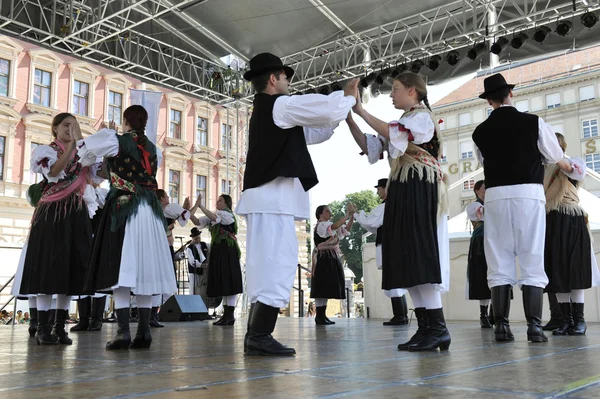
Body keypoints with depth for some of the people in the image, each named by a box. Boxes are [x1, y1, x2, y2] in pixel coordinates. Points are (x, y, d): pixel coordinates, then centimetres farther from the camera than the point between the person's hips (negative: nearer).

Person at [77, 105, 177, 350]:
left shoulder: (114, 140, 0)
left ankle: (123, 332, -12)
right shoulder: (152, 148, 14)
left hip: (123, 208, -5)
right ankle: (143, 332, 4)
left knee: (120, 268, -6)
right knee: (143, 269, 5)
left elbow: (83, 149, 13)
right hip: (150, 210, 5)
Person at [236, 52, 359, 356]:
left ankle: (255, 337, 10)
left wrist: (343, 103, 25)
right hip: (273, 197, -10)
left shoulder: (267, 111, 25)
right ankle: (259, 337, -13)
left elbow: (313, 131, 28)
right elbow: (326, 110, -5)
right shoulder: (279, 104, -4)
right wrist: (349, 97, 15)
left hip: (267, 197, 10)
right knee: (278, 266, -12)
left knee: (267, 267, 8)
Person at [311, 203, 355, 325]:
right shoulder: (320, 225, -5)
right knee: (322, 288, -10)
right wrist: (347, 214, -18)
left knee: (327, 288, 6)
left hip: (332, 259, 9)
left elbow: (346, 230, 14)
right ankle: (319, 316, -9)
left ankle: (322, 315, 8)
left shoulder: (329, 226, 22)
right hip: (323, 259, -9)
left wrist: (352, 216, 1)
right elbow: (335, 226, -22)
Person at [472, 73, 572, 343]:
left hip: (496, 196, 2)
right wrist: (571, 169, 36)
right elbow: (556, 159, 14)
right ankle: (534, 326, -3)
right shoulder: (533, 122, 1)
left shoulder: (480, 132, 5)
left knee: (499, 263, 4)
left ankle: (502, 326, 1)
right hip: (529, 194, -1)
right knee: (532, 262, 1)